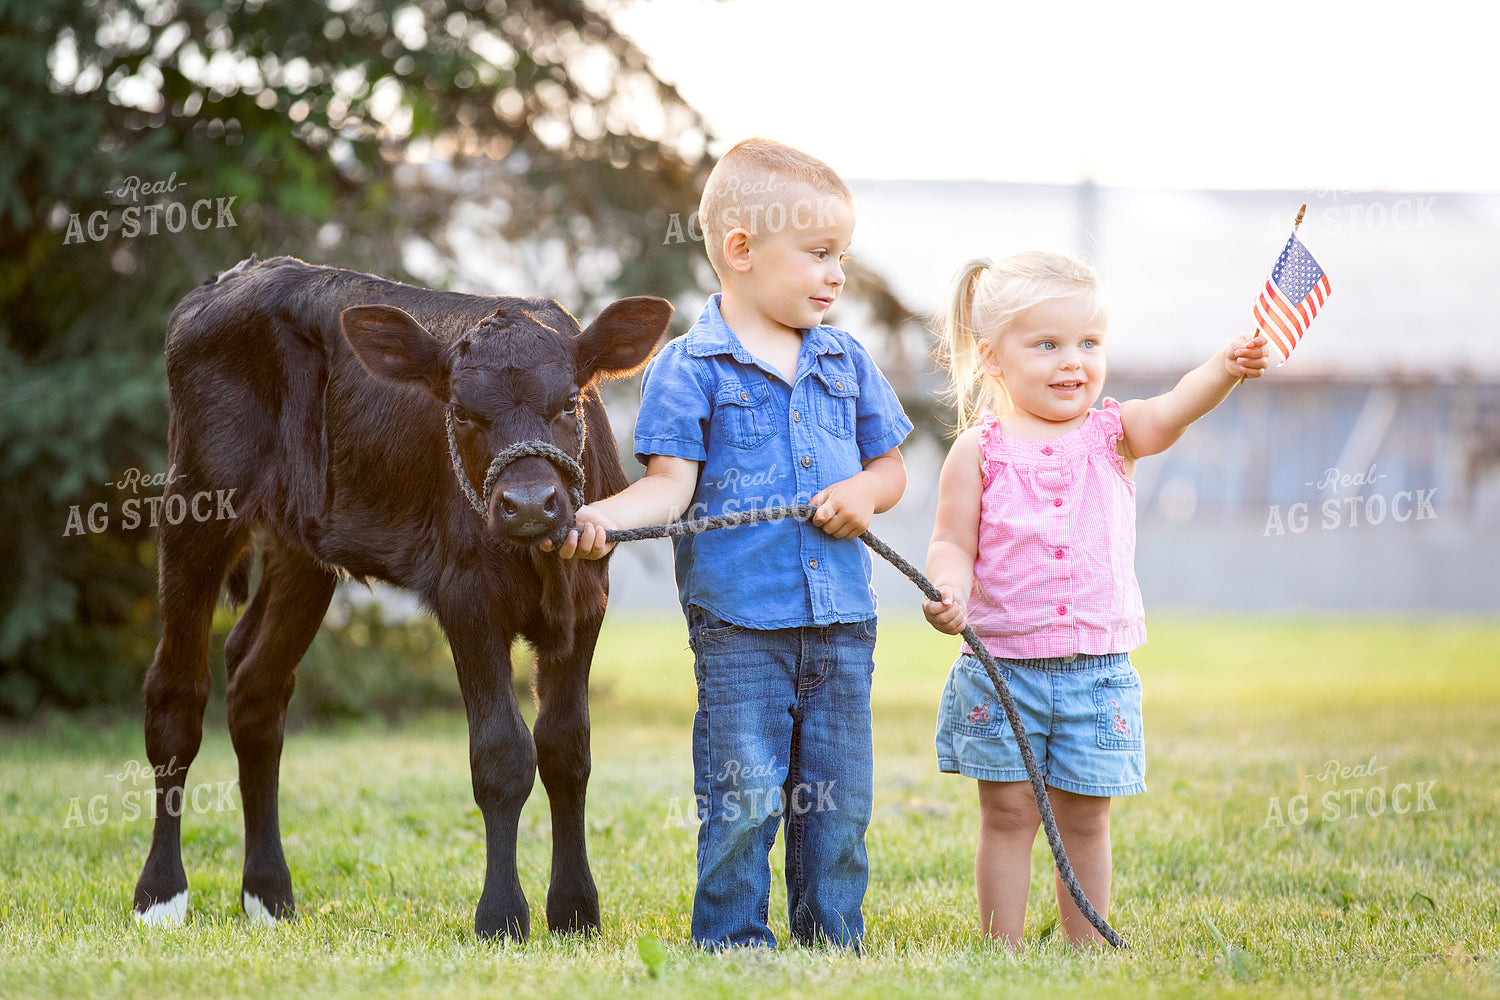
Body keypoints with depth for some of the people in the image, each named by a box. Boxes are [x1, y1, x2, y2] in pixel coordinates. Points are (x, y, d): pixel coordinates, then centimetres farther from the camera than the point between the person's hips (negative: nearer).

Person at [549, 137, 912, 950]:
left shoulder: (847, 364, 12)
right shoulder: (689, 368, -4)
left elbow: (889, 464, 18)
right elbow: (671, 487, -9)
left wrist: (866, 492, -4)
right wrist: (600, 517, -26)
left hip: (841, 618, 5)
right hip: (739, 618, -5)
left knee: (839, 798, 9)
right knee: (742, 797, -3)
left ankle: (834, 944, 20)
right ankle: (733, 944, 8)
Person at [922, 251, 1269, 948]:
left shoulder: (1113, 435, 3)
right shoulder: (980, 451, -2)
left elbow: (1170, 412, -16)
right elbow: (953, 542, -1)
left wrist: (1225, 369, -35)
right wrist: (950, 590, -22)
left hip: (1097, 670, 2)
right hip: (1001, 666, -1)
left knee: (1085, 816, 8)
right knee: (1008, 813, 4)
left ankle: (1088, 948, 17)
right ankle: (1003, 951, 12)